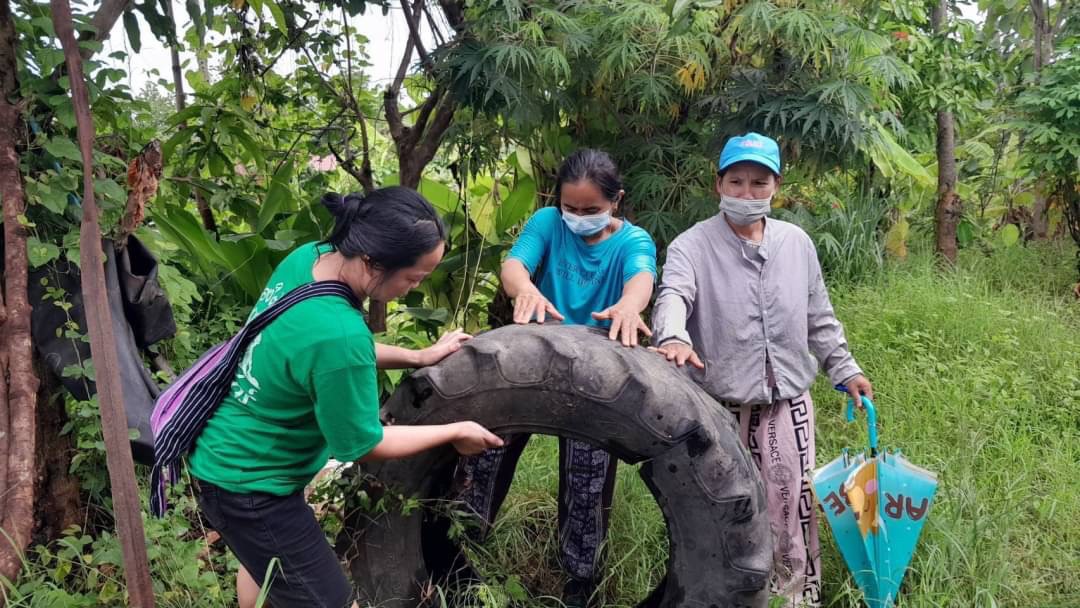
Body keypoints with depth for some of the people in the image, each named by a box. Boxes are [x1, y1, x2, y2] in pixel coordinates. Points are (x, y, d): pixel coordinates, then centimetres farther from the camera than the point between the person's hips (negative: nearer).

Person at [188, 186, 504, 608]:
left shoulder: (309, 257, -12)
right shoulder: (338, 333, -36)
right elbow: (362, 445, -20)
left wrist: (418, 357, 4)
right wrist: (456, 432, -9)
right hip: (247, 483, -9)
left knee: (262, 560, 34)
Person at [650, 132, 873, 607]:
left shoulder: (797, 243, 7)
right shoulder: (692, 245, -7)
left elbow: (819, 319, 16)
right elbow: (673, 296, -27)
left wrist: (845, 370, 15)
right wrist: (674, 338, -47)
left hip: (788, 405, 3)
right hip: (720, 409, -3)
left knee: (794, 506, 9)